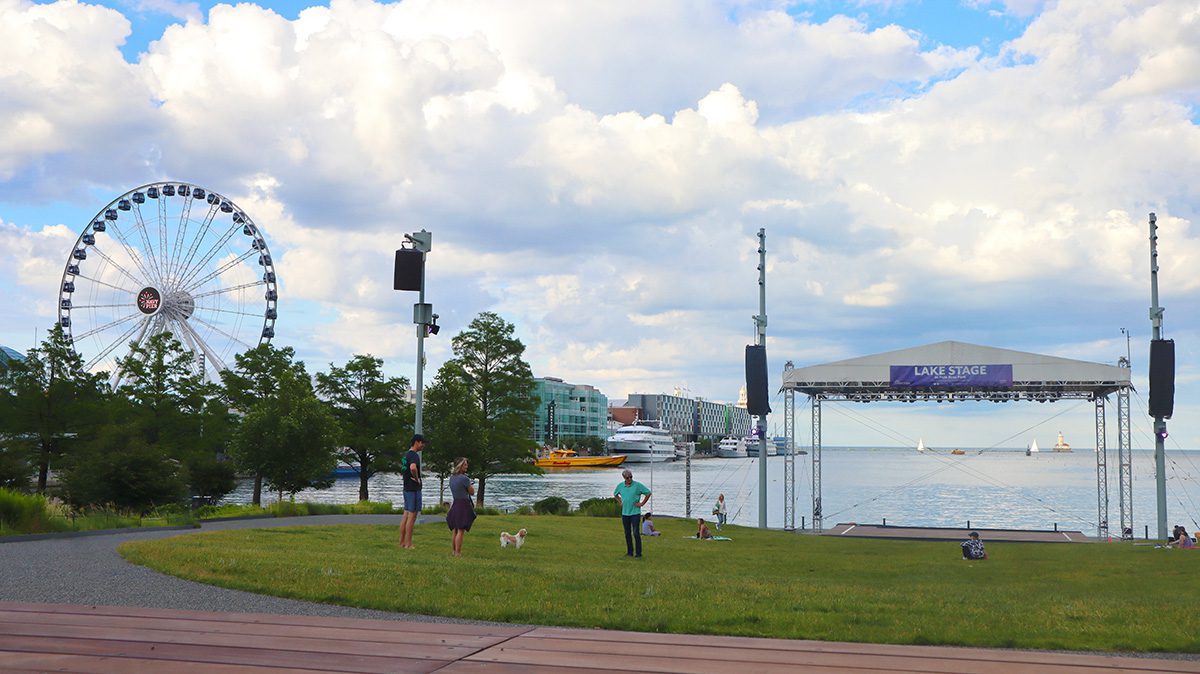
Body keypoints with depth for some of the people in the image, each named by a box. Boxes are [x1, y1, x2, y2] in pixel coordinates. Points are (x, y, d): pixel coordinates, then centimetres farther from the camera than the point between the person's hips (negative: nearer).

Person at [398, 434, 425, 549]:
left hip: (407, 489, 9)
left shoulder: (406, 455, 15)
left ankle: (402, 542, 17)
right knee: (412, 516, -4)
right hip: (414, 489, -9)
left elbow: (401, 472, 27)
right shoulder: (414, 455, -16)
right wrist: (417, 478, -22)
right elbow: (413, 467, -37)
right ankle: (408, 544, -2)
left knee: (406, 516, 13)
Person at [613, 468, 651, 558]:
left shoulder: (638, 485, -7)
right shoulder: (620, 486, 5)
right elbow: (615, 494, 25)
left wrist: (642, 503, -5)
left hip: (635, 512, -4)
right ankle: (629, 552, 17)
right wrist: (620, 502, 12)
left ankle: (639, 553, -3)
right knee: (627, 534, 9)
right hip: (624, 513, 4)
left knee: (636, 533, -8)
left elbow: (648, 493, -2)